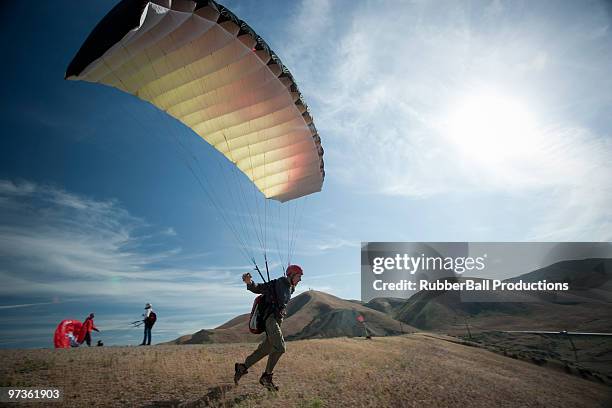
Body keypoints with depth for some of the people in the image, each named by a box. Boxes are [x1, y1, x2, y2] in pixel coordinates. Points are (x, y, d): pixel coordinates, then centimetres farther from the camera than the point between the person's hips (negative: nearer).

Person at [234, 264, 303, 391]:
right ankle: (266, 377, -6)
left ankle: (242, 367, 25)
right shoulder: (276, 284, -8)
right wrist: (249, 282, -31)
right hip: (271, 319, -9)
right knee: (280, 347, -20)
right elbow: (257, 288, -14)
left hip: (278, 321, 9)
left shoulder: (290, 289, 16)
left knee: (264, 350, 10)